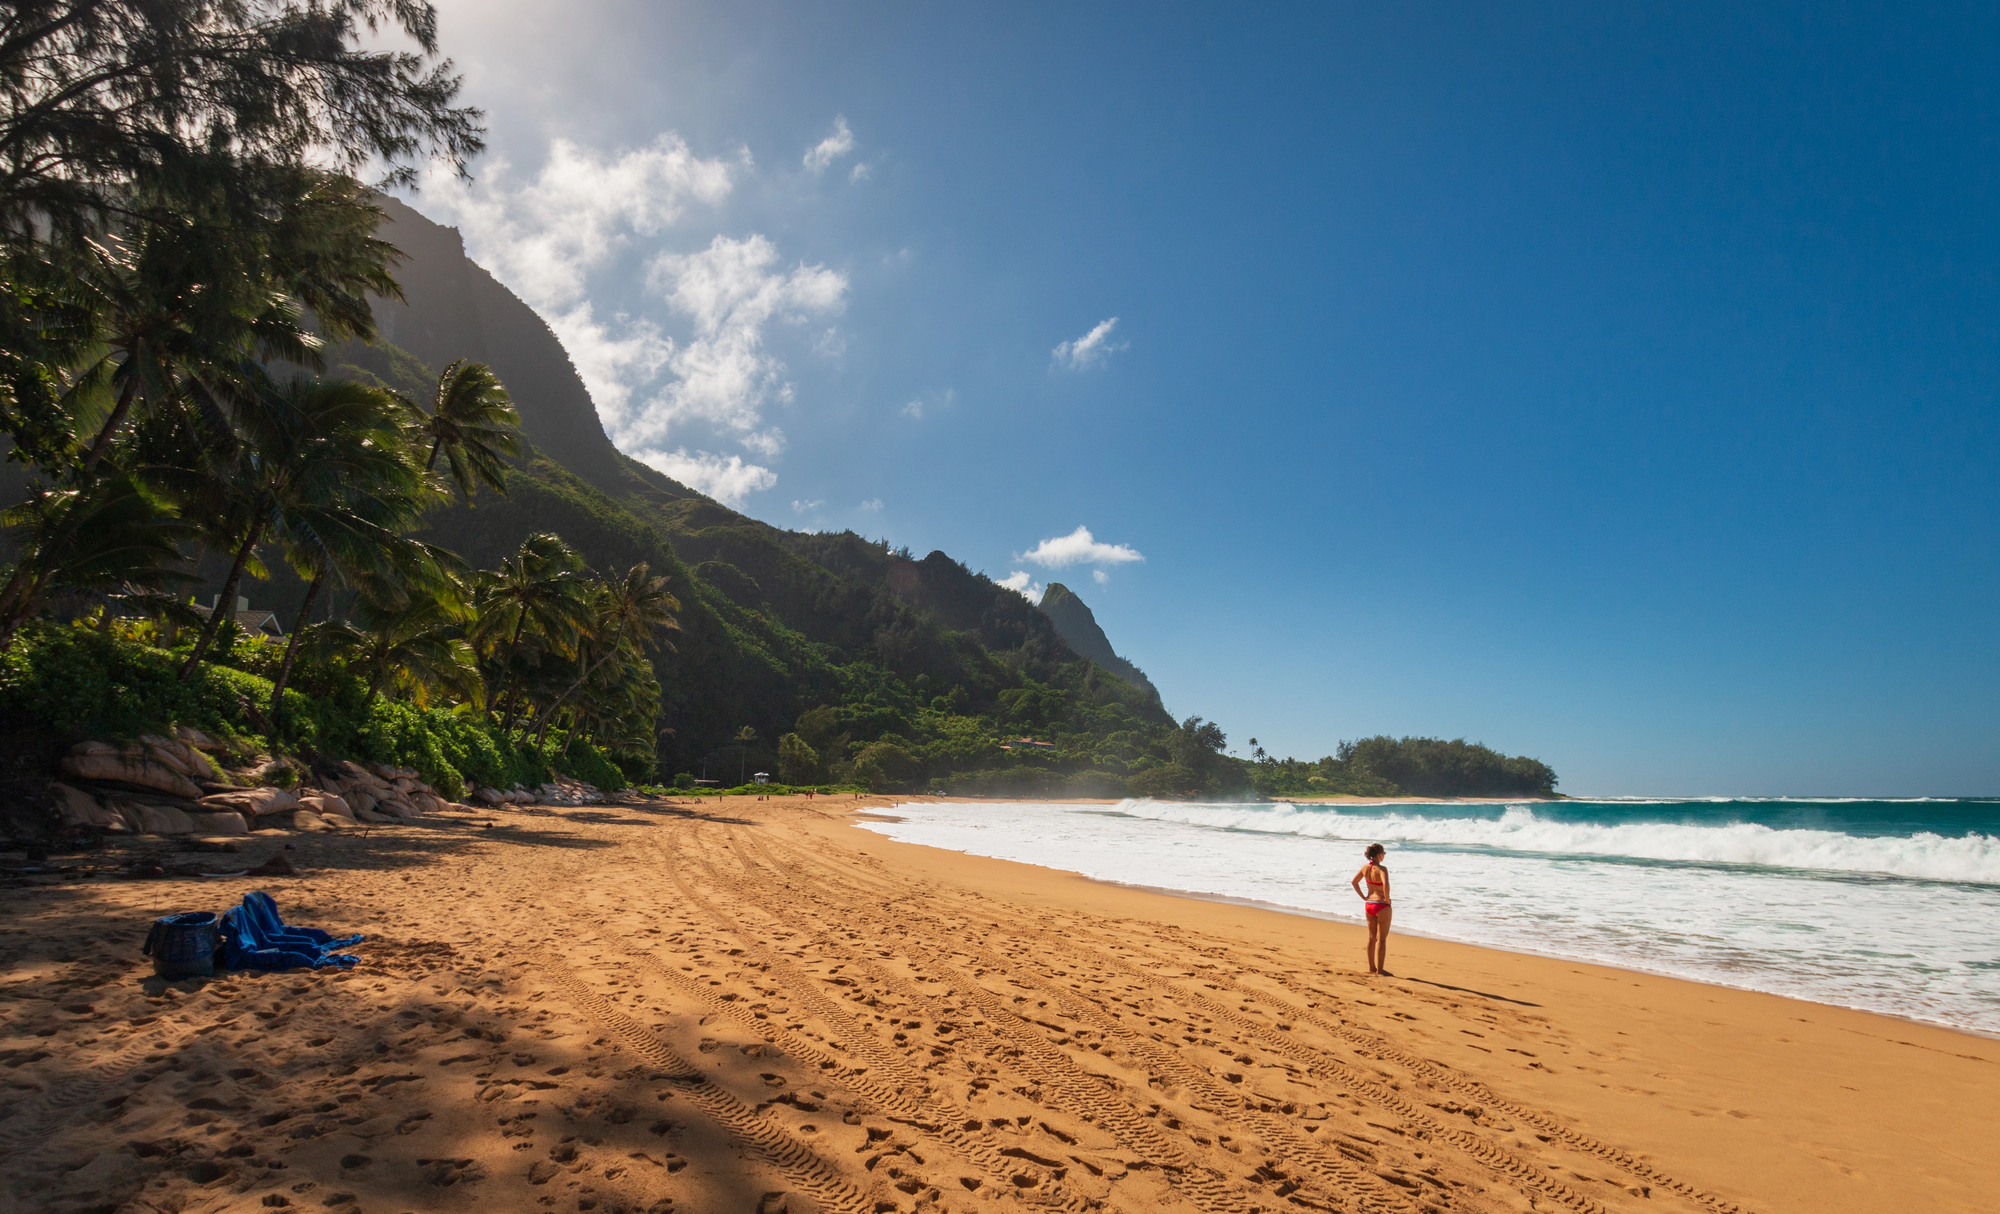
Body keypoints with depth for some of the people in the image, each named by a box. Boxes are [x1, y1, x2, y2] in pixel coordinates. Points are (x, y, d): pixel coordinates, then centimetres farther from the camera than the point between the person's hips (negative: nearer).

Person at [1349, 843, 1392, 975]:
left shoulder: (1365, 867, 2)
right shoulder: (1382, 869, -19)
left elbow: (1354, 882, 10)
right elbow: (1386, 885, -35)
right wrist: (1387, 899, -19)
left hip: (1369, 904, 6)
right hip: (1382, 906, -6)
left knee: (1371, 937, 15)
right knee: (1382, 939, 4)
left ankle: (1371, 967, 23)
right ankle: (1380, 969, 9)